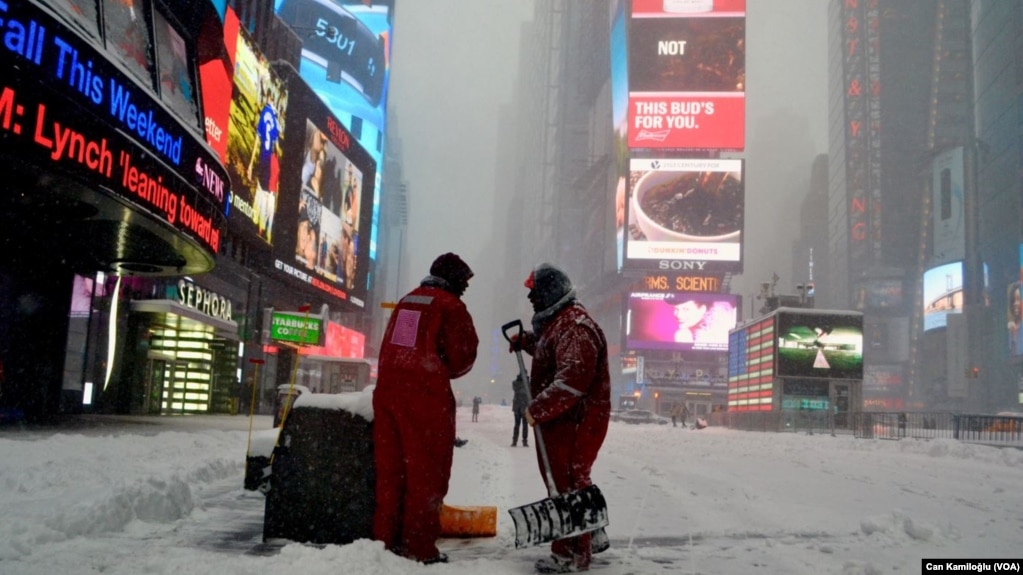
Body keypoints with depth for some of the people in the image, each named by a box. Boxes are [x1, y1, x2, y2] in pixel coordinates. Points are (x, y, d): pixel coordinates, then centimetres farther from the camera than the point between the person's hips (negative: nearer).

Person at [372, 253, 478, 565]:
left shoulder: (406, 301, 19)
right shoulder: (450, 305, -3)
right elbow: (463, 357, -4)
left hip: (387, 389, 7)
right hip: (426, 395, -7)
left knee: (390, 468, 11)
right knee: (426, 471, -1)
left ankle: (386, 539, 16)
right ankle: (420, 547, 0)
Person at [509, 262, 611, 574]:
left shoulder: (575, 327, -20)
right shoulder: (557, 321, 15)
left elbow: (573, 379, -30)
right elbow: (548, 349, 35)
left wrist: (538, 409, -28)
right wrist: (526, 341, 16)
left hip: (574, 421, -11)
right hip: (560, 419, 11)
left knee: (566, 483, -5)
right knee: (566, 480, 21)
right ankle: (590, 535, 36)